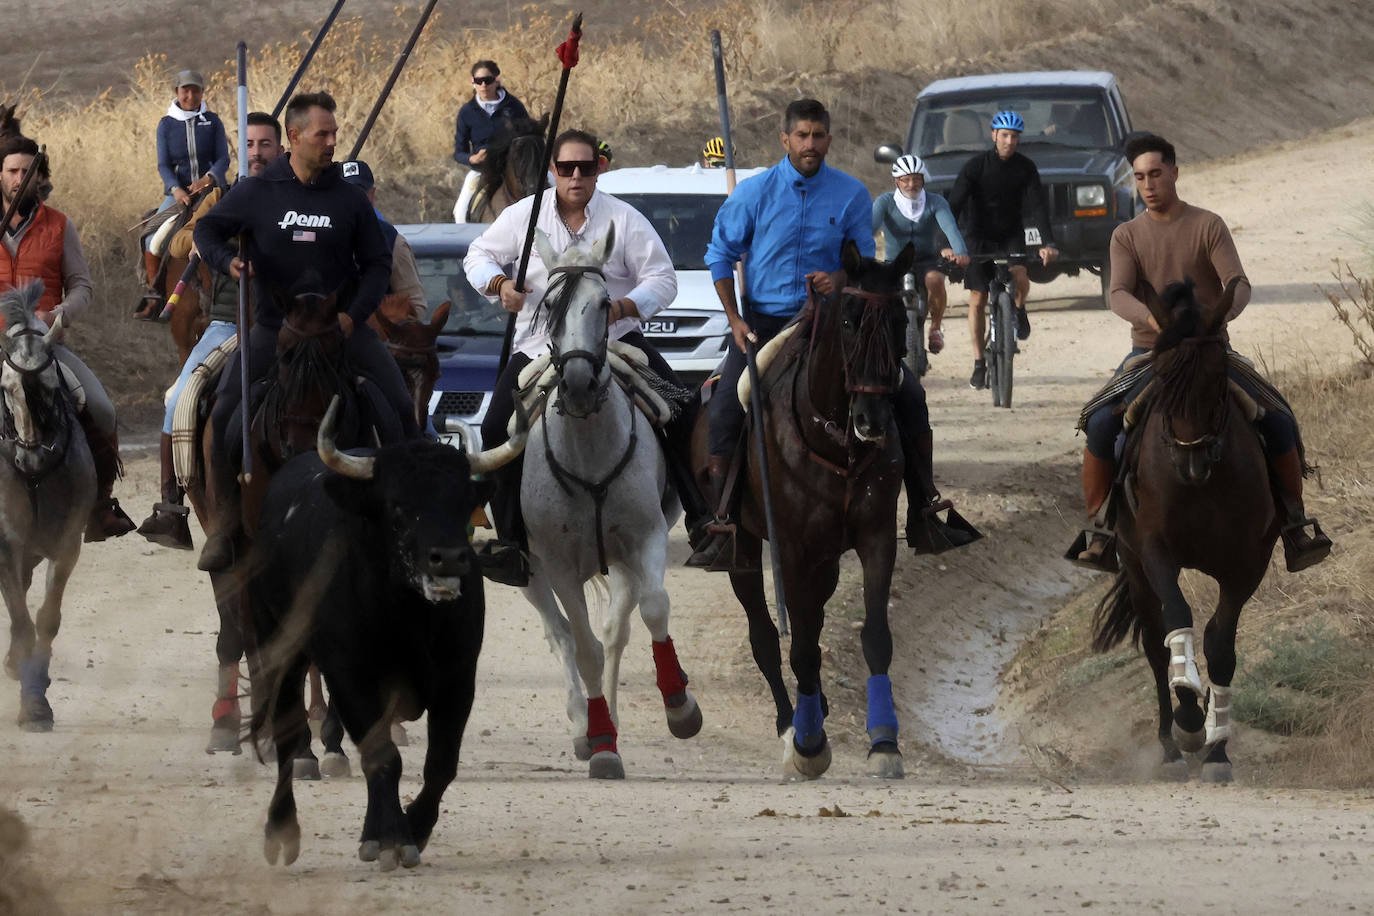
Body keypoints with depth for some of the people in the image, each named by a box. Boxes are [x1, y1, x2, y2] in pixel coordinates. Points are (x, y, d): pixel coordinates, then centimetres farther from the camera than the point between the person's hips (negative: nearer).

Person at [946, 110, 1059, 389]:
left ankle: (1018, 310, 9)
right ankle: (979, 364, 8)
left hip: (1011, 236, 1)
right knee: (977, 301, -3)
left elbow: (1036, 207, -12)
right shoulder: (975, 166, -14)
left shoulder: (1026, 169, -7)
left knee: (1021, 279, -27)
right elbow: (954, 206, -20)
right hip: (980, 238, -1)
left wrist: (1048, 243, -28)